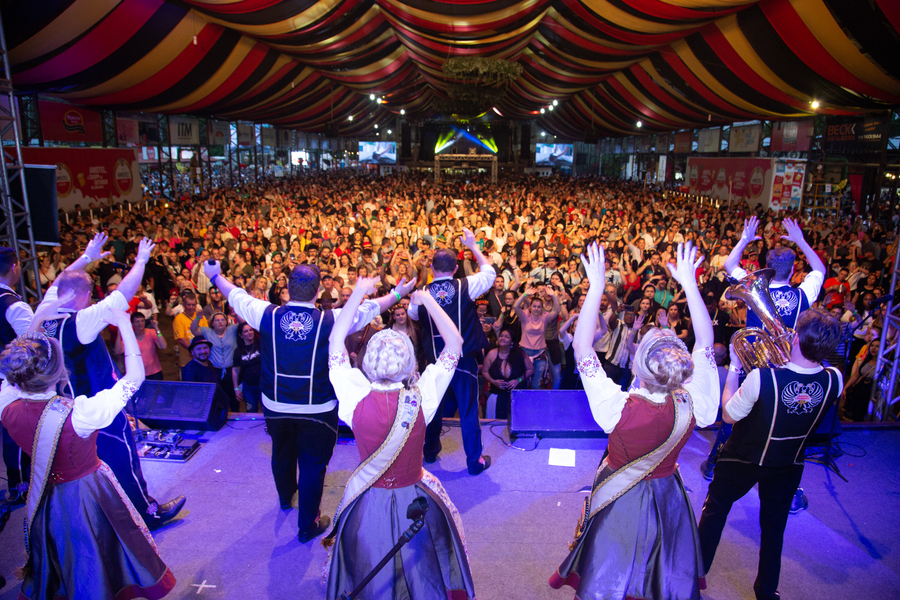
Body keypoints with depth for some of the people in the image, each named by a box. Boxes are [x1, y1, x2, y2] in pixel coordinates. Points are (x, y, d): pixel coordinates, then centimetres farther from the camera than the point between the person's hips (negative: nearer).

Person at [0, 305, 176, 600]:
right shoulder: (78, 414, -37)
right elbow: (135, 377, -28)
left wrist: (37, 320, 2)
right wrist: (124, 324, -24)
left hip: (47, 497, 5)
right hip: (88, 495, -5)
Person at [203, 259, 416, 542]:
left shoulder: (267, 315, -12)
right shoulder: (331, 320, -17)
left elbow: (235, 295, 6)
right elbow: (370, 308, -3)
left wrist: (215, 275, 26)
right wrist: (397, 294, 14)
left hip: (275, 406, 4)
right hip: (318, 410, -3)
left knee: (282, 454, 29)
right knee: (312, 465, 13)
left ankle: (285, 497, 57)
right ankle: (308, 526, 29)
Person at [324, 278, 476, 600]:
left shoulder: (356, 398, -25)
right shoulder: (421, 398, -27)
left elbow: (335, 342, -11)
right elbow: (455, 343, -15)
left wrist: (358, 294, -7)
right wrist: (427, 299, -10)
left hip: (368, 502, 1)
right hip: (414, 499, 0)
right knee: (423, 571, 30)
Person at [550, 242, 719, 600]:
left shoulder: (618, 408, -36)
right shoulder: (693, 405, -27)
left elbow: (581, 347, -29)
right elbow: (706, 342, -14)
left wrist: (596, 287, -29)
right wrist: (689, 282, -13)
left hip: (620, 503, -2)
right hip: (668, 496, 3)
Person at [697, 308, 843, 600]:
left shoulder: (761, 377, -36)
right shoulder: (834, 381, -23)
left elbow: (728, 415, -18)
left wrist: (734, 368, -13)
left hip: (743, 460, -3)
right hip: (789, 464, 3)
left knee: (715, 509, 21)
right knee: (774, 526, 23)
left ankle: (698, 569, 37)